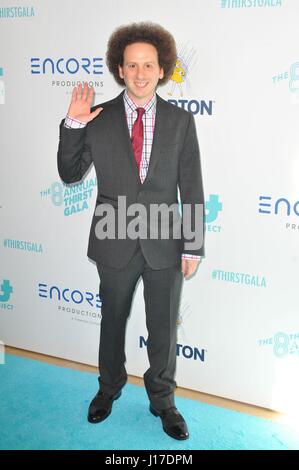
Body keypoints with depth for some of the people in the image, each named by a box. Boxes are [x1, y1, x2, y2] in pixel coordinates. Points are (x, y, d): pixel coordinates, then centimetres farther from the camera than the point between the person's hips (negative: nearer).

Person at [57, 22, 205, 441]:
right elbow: (70, 175, 2)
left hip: (165, 245, 0)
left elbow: (192, 189, -2)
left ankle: (162, 401, 36)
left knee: (163, 329, 13)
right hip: (115, 244, 0)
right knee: (113, 322, 18)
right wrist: (72, 126, -12)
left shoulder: (180, 121, -2)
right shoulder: (98, 120, -3)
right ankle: (109, 389, 43)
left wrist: (192, 246, -4)